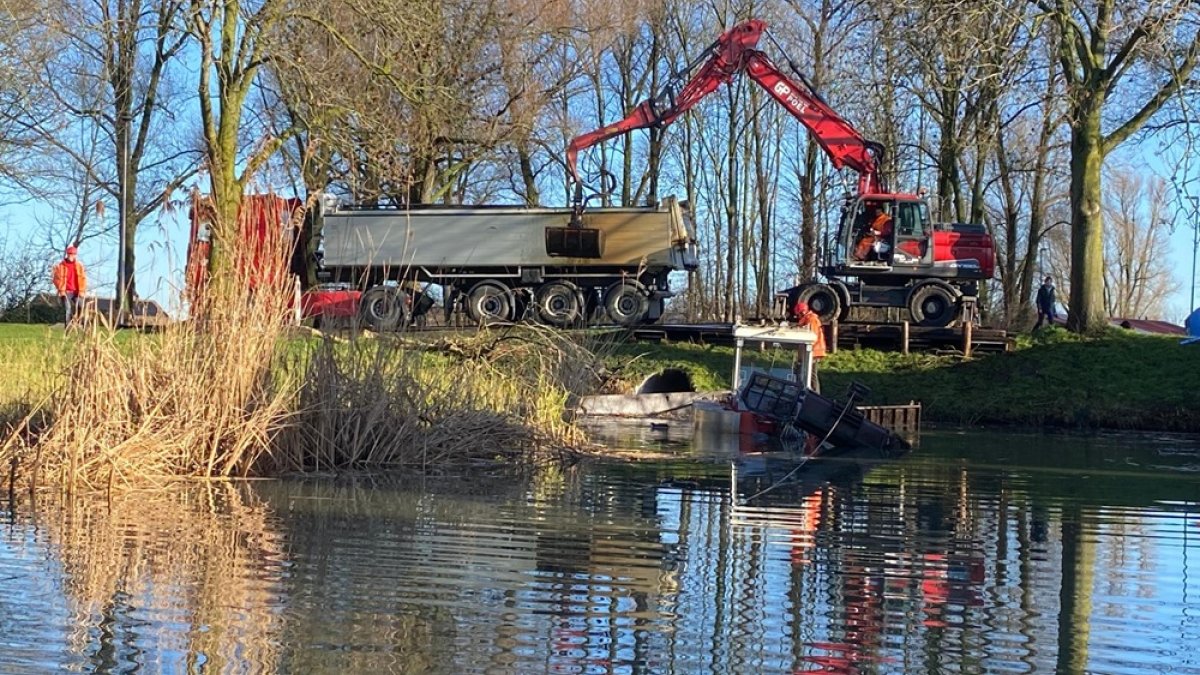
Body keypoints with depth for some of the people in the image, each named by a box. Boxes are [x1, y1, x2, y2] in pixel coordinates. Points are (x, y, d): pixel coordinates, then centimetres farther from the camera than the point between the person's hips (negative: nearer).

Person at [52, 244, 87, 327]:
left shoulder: (79, 265, 8)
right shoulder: (60, 266, -1)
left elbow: (83, 278, 7)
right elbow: (57, 278, -1)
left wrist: (82, 290, -3)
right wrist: (61, 290, -9)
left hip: (76, 292, 3)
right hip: (66, 292, -3)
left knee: (81, 308, -8)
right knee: (68, 309, -10)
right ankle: (68, 327, -7)